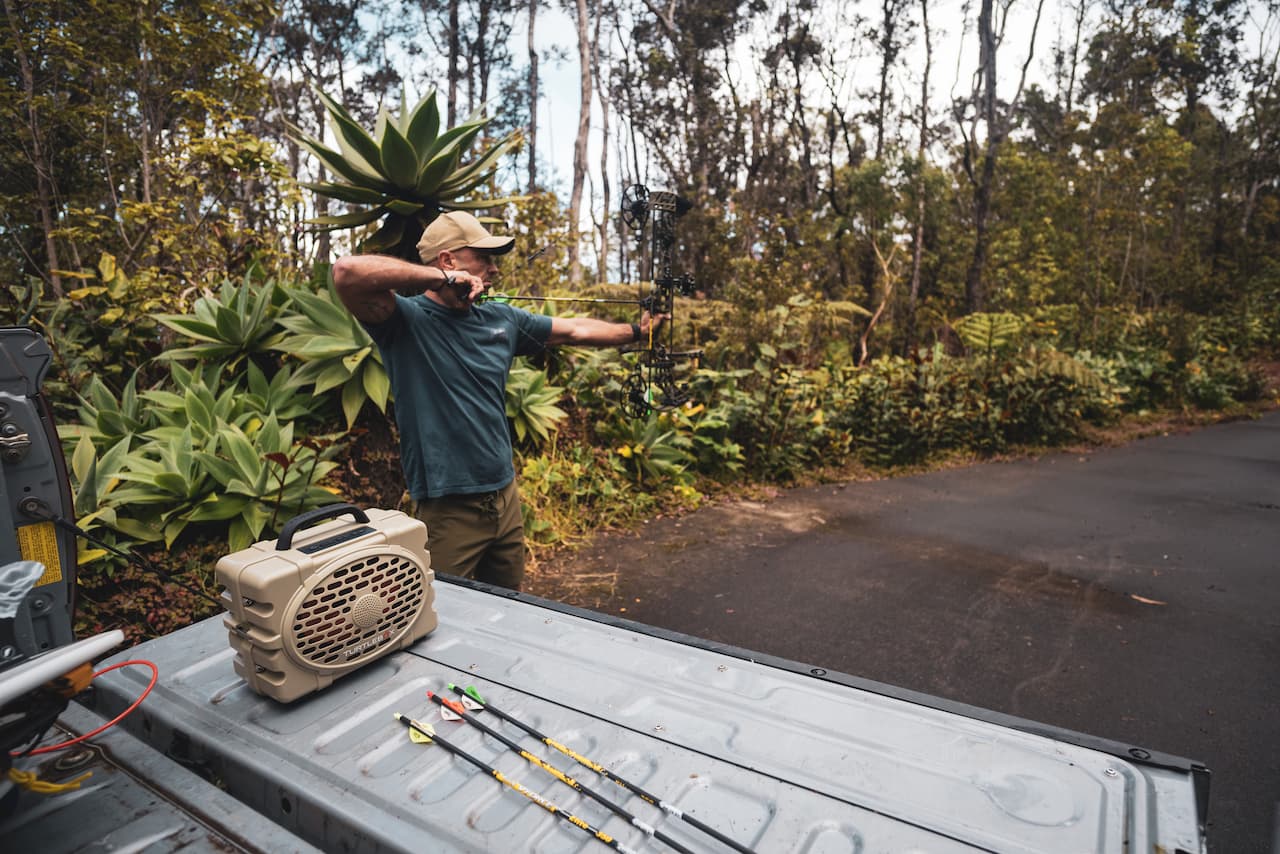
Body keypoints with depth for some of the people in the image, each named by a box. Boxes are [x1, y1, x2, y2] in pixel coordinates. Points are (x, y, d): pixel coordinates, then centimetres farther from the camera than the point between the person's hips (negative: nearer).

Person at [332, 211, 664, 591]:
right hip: (445, 511, -6)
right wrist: (443, 279, -23)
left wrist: (635, 330, 24)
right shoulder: (406, 319, -11)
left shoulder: (501, 318, 8)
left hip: (506, 498, 7)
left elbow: (575, 330, 18)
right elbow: (348, 272, -29)